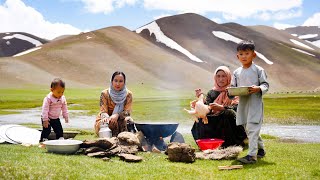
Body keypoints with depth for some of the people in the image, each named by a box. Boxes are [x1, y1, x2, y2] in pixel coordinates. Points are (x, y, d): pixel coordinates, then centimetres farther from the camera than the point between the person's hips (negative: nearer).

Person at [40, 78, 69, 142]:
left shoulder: (63, 98, -5)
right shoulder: (48, 98, -23)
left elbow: (64, 108, 8)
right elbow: (45, 109, -23)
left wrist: (66, 117, 10)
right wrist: (45, 120, -25)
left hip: (56, 118, 6)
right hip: (48, 118, -6)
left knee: (59, 130, 8)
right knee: (46, 130, -9)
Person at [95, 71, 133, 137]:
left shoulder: (128, 94, -6)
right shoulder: (105, 94, -10)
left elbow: (127, 111, -14)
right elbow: (103, 111, -14)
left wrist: (117, 115, -35)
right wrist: (105, 117, -40)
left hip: (121, 121, 1)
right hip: (107, 120, -1)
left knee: (128, 121, -30)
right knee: (112, 122, -34)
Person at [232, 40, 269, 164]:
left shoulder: (258, 70, -2)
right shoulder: (236, 72, 11)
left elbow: (266, 85, -3)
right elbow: (233, 86, 14)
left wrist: (258, 88, -23)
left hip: (255, 103, -6)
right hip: (242, 103, 6)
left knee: (252, 128, -13)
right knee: (248, 129, 14)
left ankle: (252, 155, -14)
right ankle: (260, 149, 33)